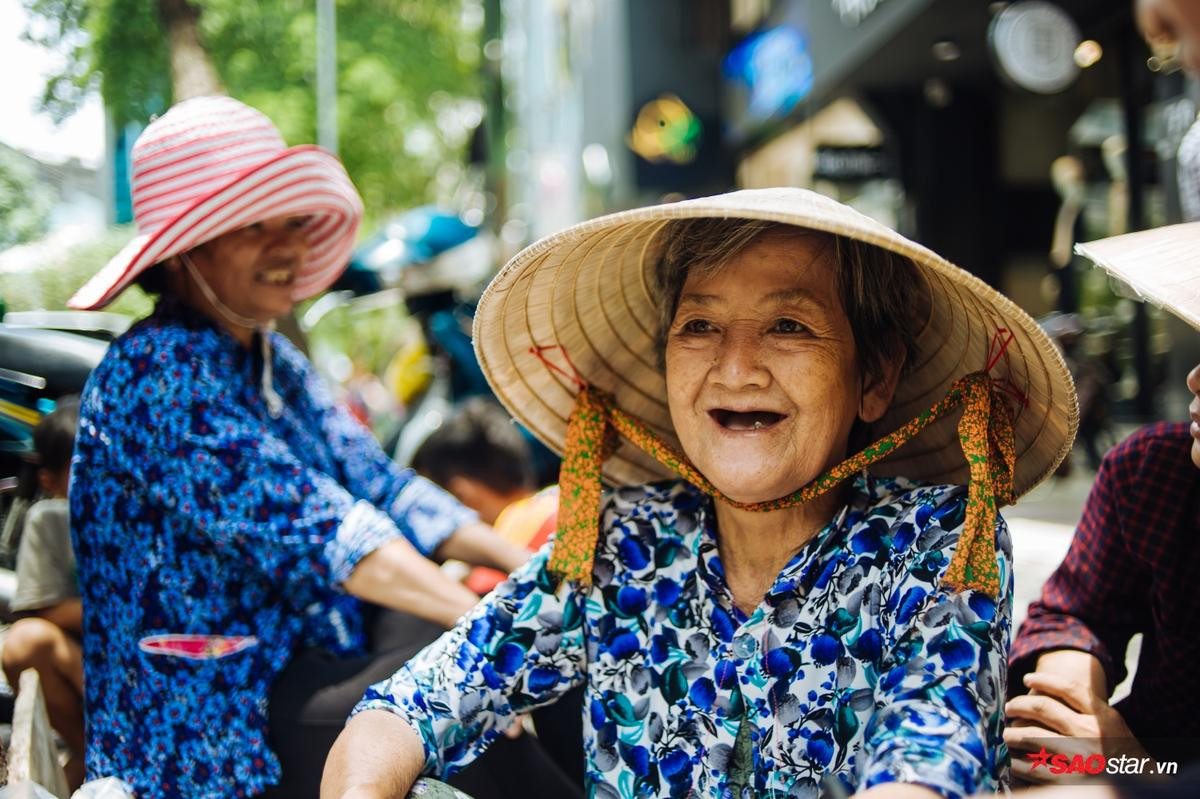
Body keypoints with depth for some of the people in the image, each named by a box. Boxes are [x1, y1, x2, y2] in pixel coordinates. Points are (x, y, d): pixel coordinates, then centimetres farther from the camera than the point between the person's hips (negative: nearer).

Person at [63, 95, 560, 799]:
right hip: (215, 734, -9)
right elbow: (301, 526, -26)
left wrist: (526, 563, -2)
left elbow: (379, 483, 9)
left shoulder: (274, 361, 12)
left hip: (307, 666, 9)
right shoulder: (158, 371, -17)